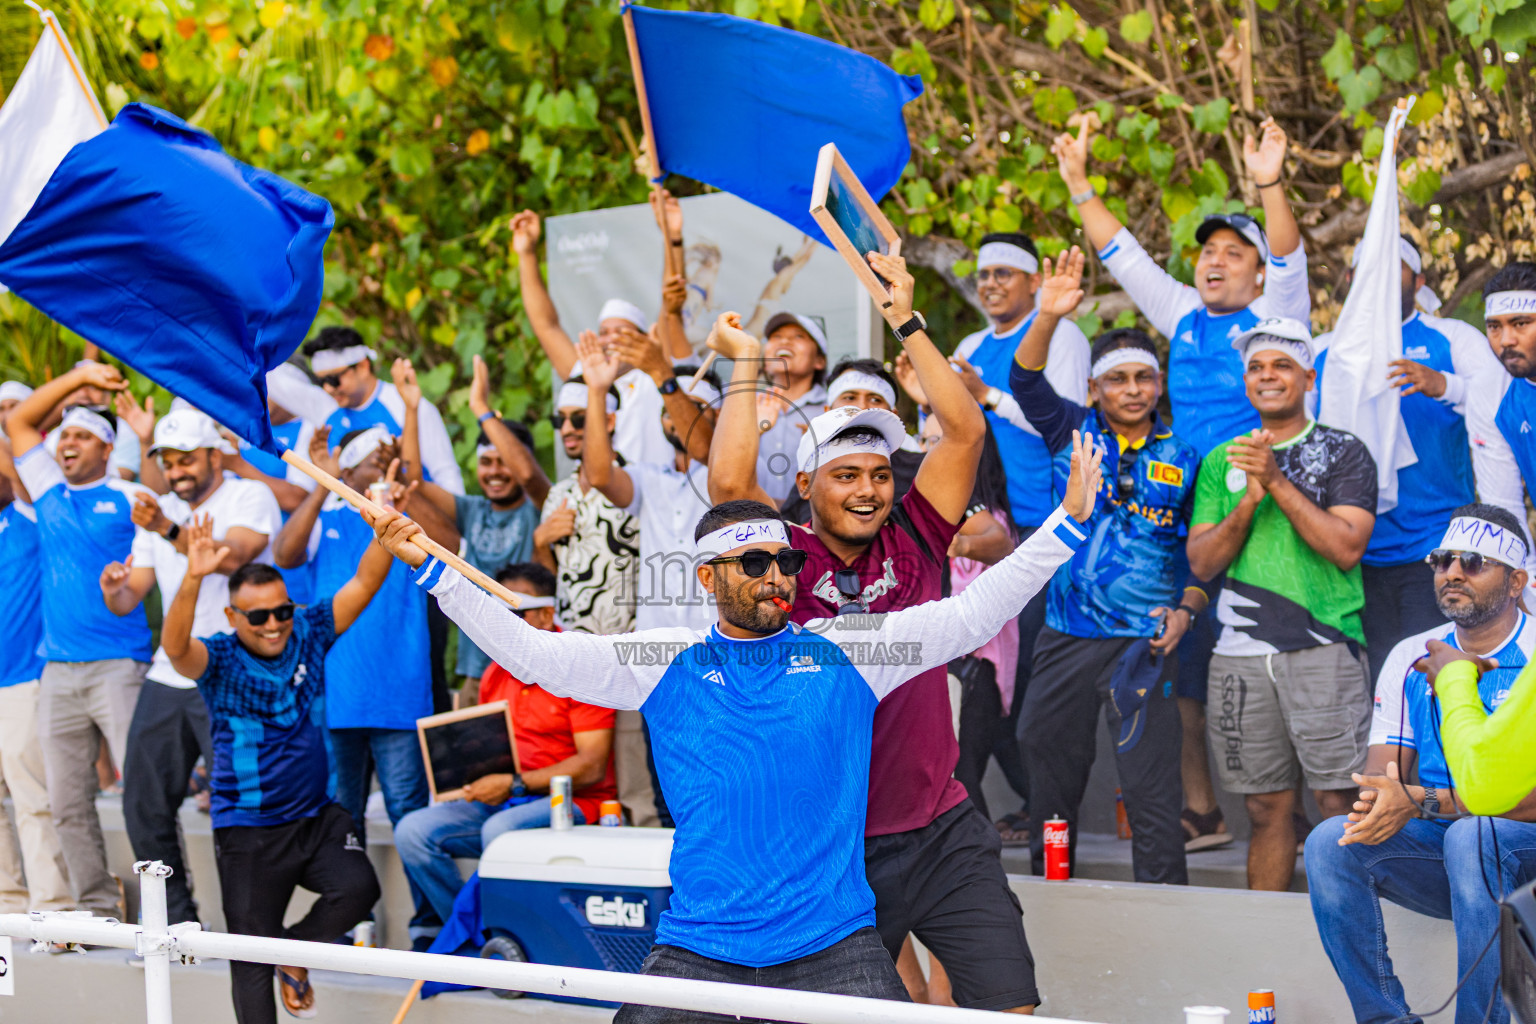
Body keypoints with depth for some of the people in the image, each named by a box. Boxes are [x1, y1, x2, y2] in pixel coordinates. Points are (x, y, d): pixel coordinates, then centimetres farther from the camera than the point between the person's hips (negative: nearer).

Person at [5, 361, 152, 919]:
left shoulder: (129, 497, 3)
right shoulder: (49, 491, 16)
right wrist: (78, 377, 15)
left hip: (118, 666, -5)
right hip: (58, 671, 6)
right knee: (67, 801, 6)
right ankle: (97, 909, 13)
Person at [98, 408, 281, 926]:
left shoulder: (250, 496, -3)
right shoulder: (160, 511, 16)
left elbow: (229, 556, -23)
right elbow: (129, 599, 11)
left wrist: (167, 530, -37)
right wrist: (114, 588, -13)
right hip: (166, 679, 7)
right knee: (144, 806, 5)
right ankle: (177, 923, 16)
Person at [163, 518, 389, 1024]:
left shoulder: (308, 634, -2)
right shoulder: (218, 659, -12)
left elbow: (364, 583, -8)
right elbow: (175, 645, -34)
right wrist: (193, 578, -51)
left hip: (318, 816, 3)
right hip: (248, 832, -3)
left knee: (357, 889, -21)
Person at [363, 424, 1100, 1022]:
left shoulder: (846, 652, 5)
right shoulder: (667, 664, 5)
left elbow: (972, 614, 3)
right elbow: (534, 654, 2)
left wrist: (1069, 519, -2)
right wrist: (428, 568, -4)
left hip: (833, 944, 0)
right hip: (698, 946, 0)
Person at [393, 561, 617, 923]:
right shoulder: (496, 673, 16)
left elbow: (592, 767, -14)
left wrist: (514, 784, -18)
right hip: (499, 802, 7)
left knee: (500, 829, -36)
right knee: (413, 831, -14)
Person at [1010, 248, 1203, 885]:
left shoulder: (1182, 459, 5)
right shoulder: (1073, 433, 7)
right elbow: (1027, 384, -9)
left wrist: (1186, 609, -5)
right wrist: (1048, 317, -24)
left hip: (1144, 641, -2)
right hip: (1065, 635, 2)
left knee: (1151, 776, -5)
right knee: (1049, 759, 11)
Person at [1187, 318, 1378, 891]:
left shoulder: (1344, 453, 5)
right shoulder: (1221, 462, 16)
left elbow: (1346, 548, -7)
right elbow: (1202, 562, 9)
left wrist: (1278, 482, -11)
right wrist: (1249, 502, -7)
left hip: (1321, 646, -3)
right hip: (1240, 653, 3)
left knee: (1338, 799, -10)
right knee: (1266, 805, 6)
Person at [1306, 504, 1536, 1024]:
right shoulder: (1411, 658, 9)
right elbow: (1381, 771, 3)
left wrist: (1423, 802, -28)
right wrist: (1381, 800, -23)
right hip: (1436, 851, 5)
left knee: (1471, 836, -37)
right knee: (1329, 841, -21)